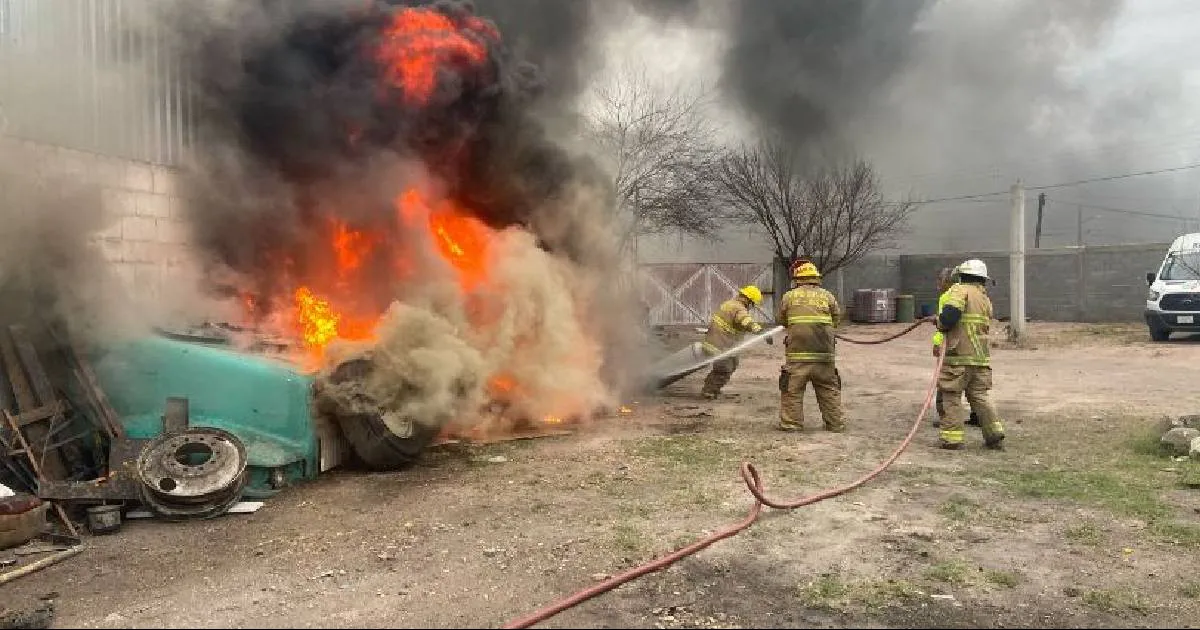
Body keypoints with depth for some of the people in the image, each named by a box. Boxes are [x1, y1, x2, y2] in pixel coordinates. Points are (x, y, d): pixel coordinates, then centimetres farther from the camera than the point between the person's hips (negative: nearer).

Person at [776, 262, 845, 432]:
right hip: (824, 354, 2)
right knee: (829, 390, 13)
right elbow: (837, 320, 14)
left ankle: (791, 423, 8)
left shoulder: (789, 296, 1)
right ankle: (835, 423, 18)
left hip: (797, 355, -2)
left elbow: (779, 320, 11)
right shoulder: (827, 296, 6)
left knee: (792, 390, 7)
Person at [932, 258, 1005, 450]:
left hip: (958, 356, -7)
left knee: (951, 396, 2)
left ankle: (951, 438, 5)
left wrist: (941, 325, -3)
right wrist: (943, 346, 25)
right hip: (981, 356, 7)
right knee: (979, 396, 15)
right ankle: (995, 435, 13)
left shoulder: (960, 290, -6)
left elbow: (950, 314, -24)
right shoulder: (986, 299, 18)